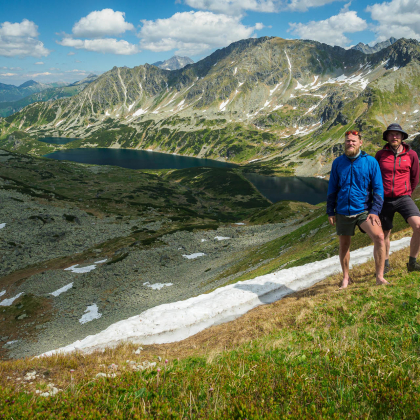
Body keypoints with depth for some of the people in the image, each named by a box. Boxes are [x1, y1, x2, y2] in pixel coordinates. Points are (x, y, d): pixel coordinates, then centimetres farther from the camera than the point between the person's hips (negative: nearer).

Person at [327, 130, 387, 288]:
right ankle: (346, 278, 30)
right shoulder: (338, 163, 5)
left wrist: (375, 211, -10)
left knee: (379, 237, -21)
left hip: (363, 211, -2)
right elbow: (332, 189, 11)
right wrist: (330, 212, 8)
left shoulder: (370, 161, -1)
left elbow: (378, 188, 0)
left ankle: (380, 276, -10)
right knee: (344, 245, 11)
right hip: (343, 212, 2)